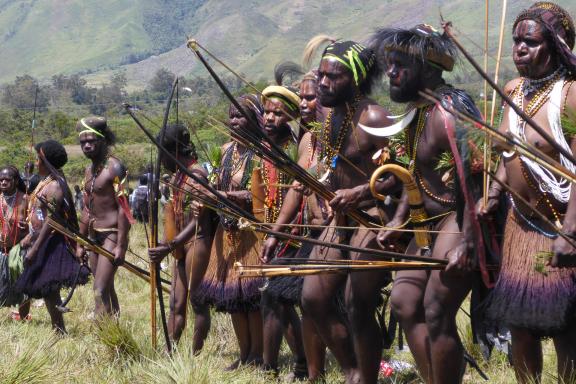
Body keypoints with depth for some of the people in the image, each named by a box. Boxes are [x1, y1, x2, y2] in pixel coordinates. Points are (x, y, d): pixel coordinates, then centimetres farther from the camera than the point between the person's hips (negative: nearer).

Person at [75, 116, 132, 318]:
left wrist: (121, 245, -22)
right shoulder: (89, 170, 14)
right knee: (107, 288, 12)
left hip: (111, 234, -9)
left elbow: (123, 208, -17)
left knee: (100, 290, -16)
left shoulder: (114, 168, -12)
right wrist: (81, 243, 19)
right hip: (94, 236, 9)